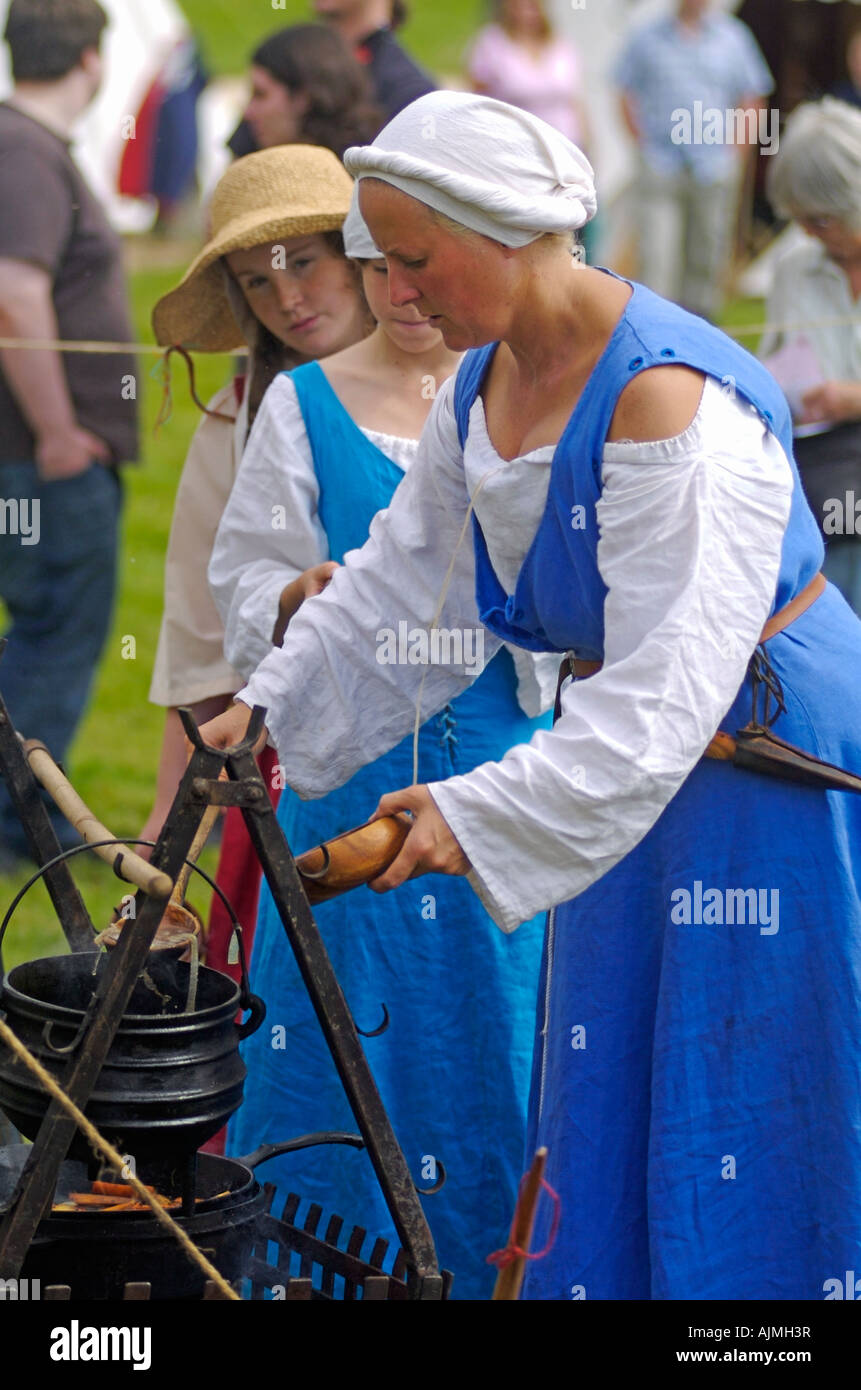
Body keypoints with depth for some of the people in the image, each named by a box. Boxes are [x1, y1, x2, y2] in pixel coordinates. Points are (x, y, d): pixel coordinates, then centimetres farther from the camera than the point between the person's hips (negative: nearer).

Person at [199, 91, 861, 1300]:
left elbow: (666, 687, -31)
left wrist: (480, 815, -33)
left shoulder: (671, 397, -27)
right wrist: (273, 706, 8)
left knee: (735, 1108, -2)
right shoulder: (483, 383, 1)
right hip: (626, 751, 9)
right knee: (602, 1104, 14)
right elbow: (404, 579, 14)